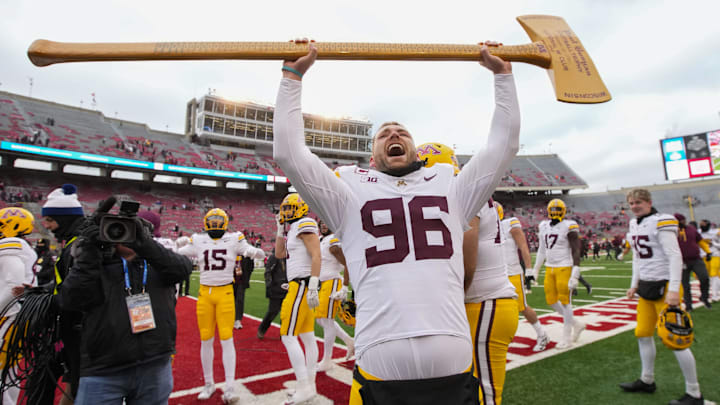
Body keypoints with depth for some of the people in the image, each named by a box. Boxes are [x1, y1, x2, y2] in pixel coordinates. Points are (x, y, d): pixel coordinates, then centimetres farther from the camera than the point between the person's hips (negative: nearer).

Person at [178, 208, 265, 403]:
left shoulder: (234, 240, -1)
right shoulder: (198, 241, 5)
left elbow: (261, 254, -2)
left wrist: (251, 251, -24)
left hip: (225, 293, -2)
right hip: (204, 293, 3)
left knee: (226, 339, -2)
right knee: (206, 340, 9)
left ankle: (230, 387, 4)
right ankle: (209, 384, 26)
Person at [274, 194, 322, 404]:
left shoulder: (304, 225, -11)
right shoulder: (294, 230, 18)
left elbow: (316, 256, -20)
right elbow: (279, 254, 27)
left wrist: (312, 288, -25)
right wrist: (280, 229, 19)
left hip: (302, 284, -10)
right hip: (298, 285, 10)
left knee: (288, 336, -7)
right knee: (307, 337, 12)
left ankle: (304, 387, -1)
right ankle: (310, 385, 20)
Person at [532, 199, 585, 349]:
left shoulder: (568, 227, -11)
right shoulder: (544, 227, 8)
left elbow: (576, 251, -13)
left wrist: (575, 275, -19)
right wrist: (535, 270, 17)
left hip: (565, 268, -6)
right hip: (550, 268, 7)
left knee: (565, 301, 0)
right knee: (551, 300, 9)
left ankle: (567, 338, 14)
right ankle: (576, 324, 31)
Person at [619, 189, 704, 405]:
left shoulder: (661, 223, -15)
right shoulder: (635, 225, 10)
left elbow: (675, 256, -19)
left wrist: (673, 290, -23)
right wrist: (634, 284, 18)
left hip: (664, 286, -8)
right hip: (646, 286, 8)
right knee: (643, 334, 14)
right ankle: (647, 381, 29)